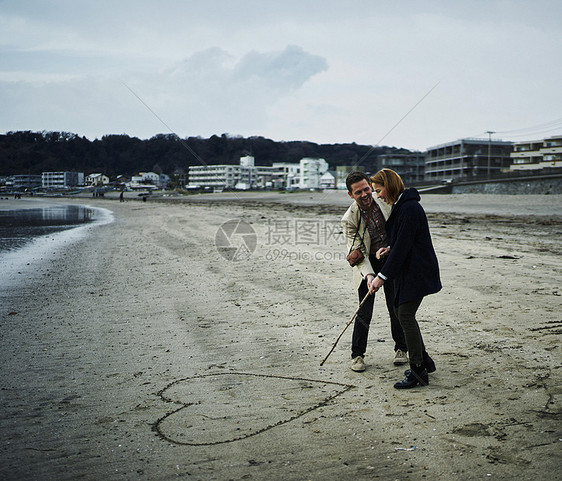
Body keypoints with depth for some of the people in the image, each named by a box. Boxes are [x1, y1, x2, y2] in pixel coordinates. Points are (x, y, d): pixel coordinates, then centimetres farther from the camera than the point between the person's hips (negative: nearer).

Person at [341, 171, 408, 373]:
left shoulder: (386, 203, -10)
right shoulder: (349, 219, -18)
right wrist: (368, 275, -33)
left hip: (391, 260, 3)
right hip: (367, 264, -2)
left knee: (396, 308, 6)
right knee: (364, 312, -4)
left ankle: (401, 348, 25)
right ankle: (357, 354, 12)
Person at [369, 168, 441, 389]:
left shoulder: (409, 208, -20)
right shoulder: (400, 205, 13)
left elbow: (403, 245, -22)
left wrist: (383, 276, -20)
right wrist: (389, 248, 0)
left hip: (417, 272, -10)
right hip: (408, 270, 10)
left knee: (406, 316, -8)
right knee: (403, 314, 14)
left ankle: (418, 371, 0)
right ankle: (424, 361, 26)